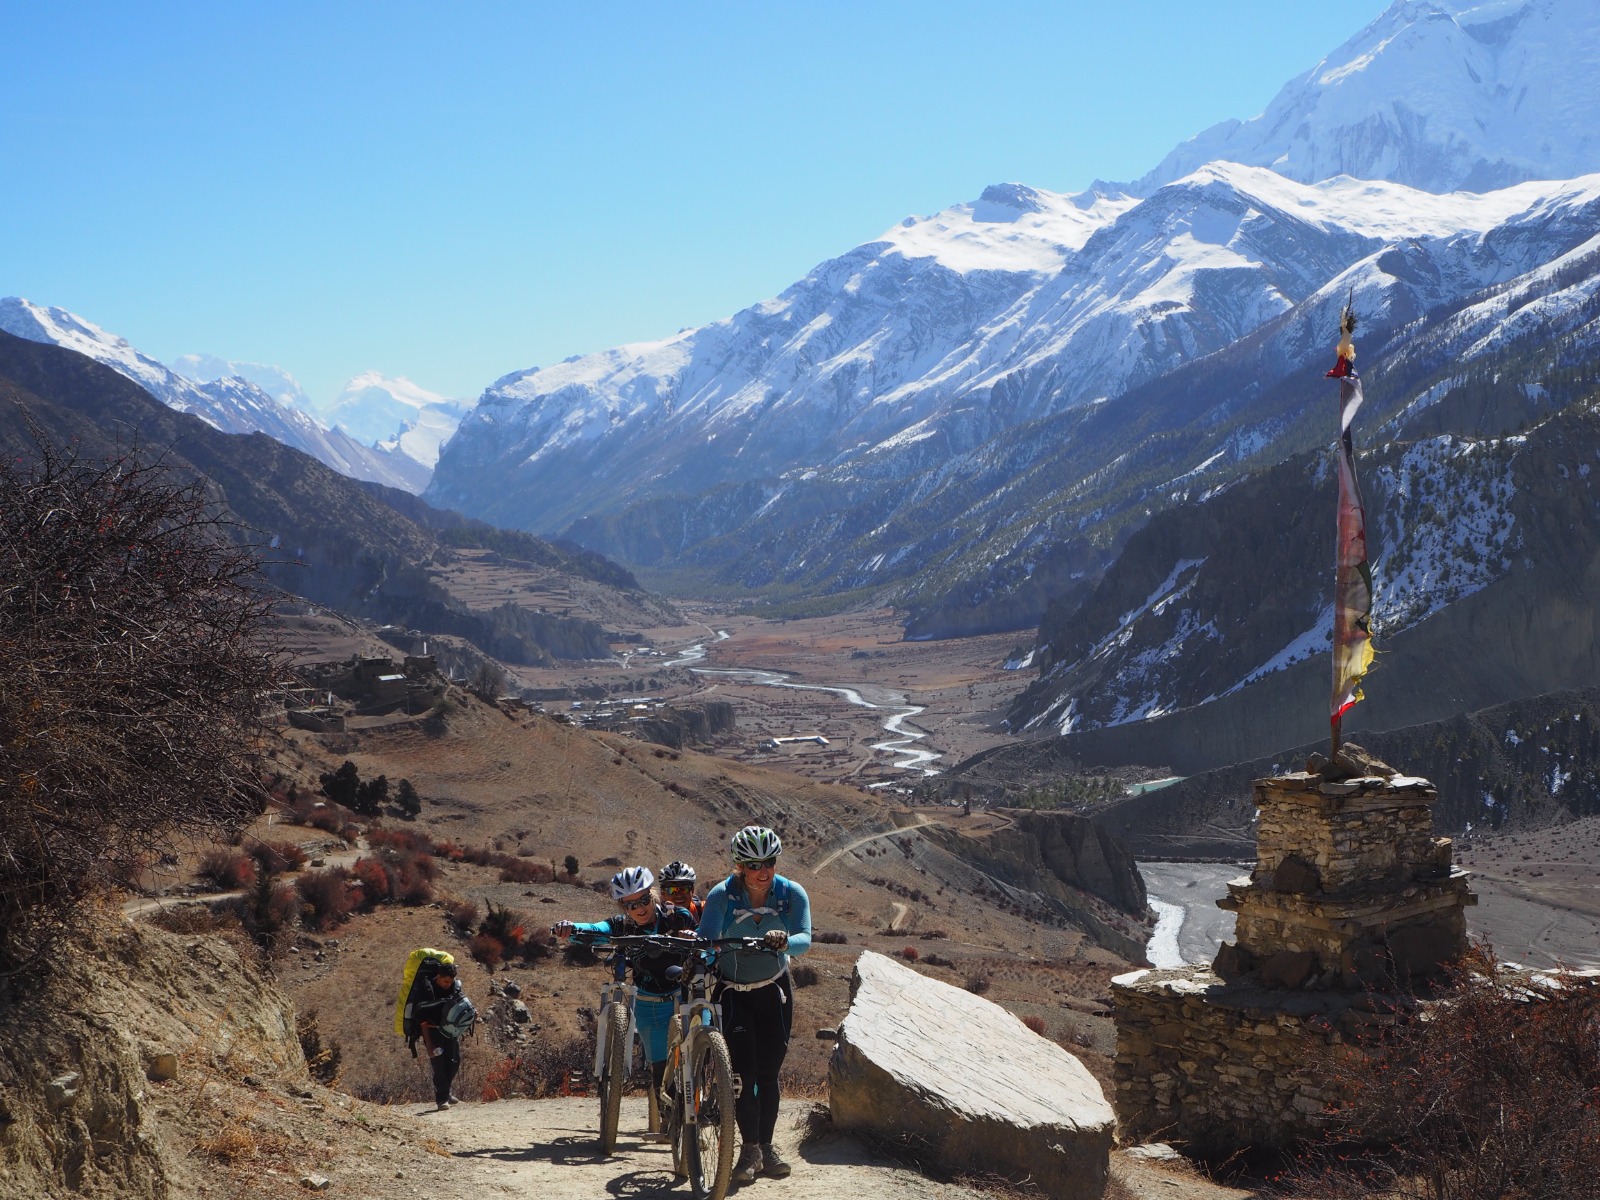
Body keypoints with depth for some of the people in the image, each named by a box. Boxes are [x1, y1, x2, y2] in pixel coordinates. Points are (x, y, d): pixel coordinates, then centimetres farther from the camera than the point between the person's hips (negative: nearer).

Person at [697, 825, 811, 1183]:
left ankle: (766, 1145, 16)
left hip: (775, 992, 1)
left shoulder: (792, 894, -15)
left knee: (768, 1073, 2)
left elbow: (804, 939, -27)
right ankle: (750, 1147, 0)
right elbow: (706, 940, -27)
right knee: (744, 1072, -11)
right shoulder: (723, 895, -18)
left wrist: (785, 941, -49)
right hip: (733, 993, -1)